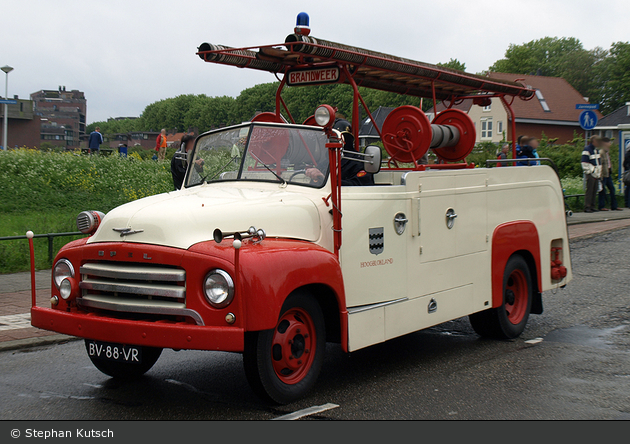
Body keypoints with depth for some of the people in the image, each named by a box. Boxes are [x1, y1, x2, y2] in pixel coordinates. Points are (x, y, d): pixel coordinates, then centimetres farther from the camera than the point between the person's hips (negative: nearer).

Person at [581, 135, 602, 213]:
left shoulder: (597, 149, 17)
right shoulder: (587, 150, -10)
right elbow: (584, 163, -13)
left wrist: (599, 172, 18)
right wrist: (591, 172, -15)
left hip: (596, 174, 8)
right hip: (590, 174, -8)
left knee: (595, 190, 9)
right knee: (589, 190, -9)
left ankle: (592, 206, 14)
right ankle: (587, 207, -9)